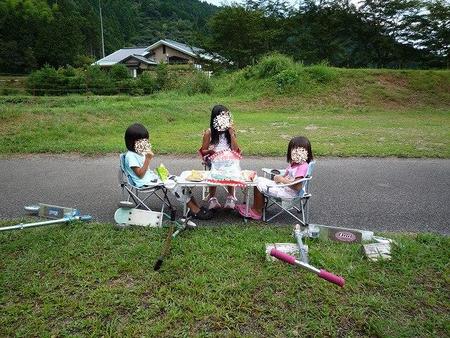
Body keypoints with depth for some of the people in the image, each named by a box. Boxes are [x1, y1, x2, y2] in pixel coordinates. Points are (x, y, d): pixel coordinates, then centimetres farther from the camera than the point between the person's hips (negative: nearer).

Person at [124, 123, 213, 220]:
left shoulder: (140, 153, 14)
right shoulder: (130, 156, -14)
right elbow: (140, 174, -21)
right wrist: (148, 159, -22)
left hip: (151, 177, 9)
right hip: (145, 182, -9)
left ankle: (196, 207, -9)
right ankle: (194, 210, -11)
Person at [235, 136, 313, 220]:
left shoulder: (303, 166, -21)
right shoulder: (294, 163, 9)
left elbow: (297, 187, -28)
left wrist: (282, 179, -21)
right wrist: (279, 177, -6)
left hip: (289, 192, -10)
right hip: (283, 185, 10)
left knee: (260, 186, -12)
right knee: (259, 180, 7)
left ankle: (257, 212, 5)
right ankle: (256, 206, 9)